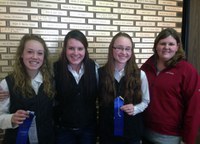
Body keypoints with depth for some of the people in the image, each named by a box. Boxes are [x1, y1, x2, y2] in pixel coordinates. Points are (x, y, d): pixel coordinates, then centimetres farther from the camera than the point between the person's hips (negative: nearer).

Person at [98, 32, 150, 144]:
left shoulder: (140, 74, -6)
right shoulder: (101, 73, -8)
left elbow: (145, 101, 2)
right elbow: (98, 101, 0)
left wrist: (135, 109, -15)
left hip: (132, 132, 1)